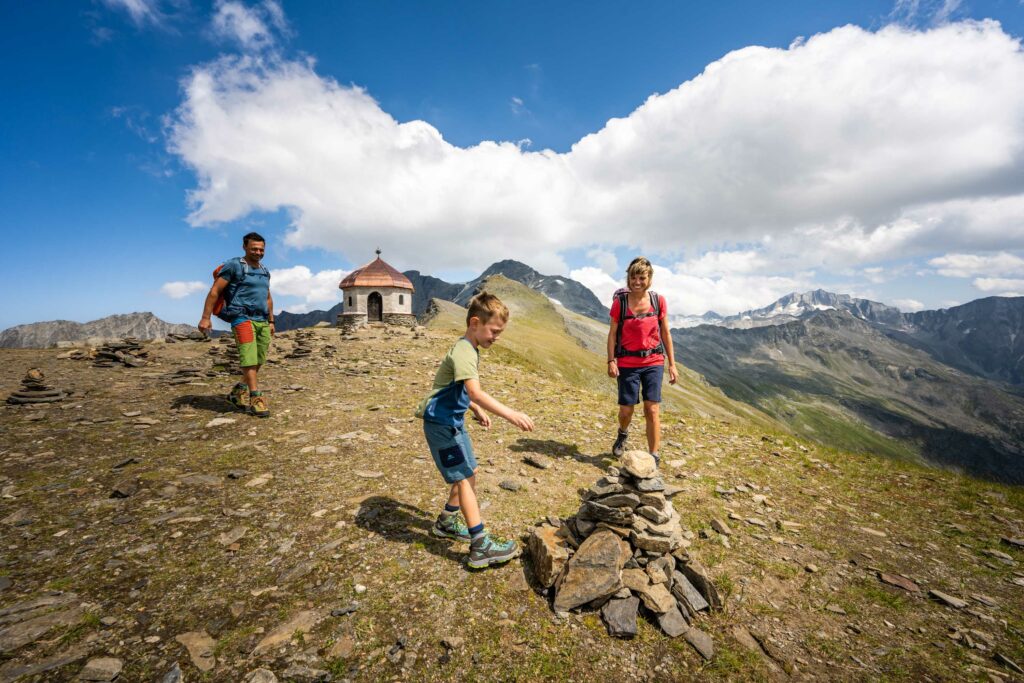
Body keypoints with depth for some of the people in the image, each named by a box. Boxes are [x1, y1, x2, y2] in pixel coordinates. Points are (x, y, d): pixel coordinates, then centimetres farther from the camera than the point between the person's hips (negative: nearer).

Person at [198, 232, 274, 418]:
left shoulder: (265, 272, 18)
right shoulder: (233, 266, -2)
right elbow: (214, 292, -5)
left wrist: (271, 321, 23)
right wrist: (205, 318, -10)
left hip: (262, 321, 7)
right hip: (242, 318, -6)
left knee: (258, 361, 6)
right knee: (249, 359, -12)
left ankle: (238, 392, 20)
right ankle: (256, 399, -11)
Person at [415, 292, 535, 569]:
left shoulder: (469, 349, 10)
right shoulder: (463, 351, -23)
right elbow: (476, 393, -37)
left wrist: (477, 410, 15)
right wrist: (511, 414, -43)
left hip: (453, 421, 10)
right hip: (441, 423, -10)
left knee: (468, 474, 18)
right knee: (465, 478, -7)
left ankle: (446, 523, 36)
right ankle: (481, 547, 0)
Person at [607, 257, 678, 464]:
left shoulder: (658, 301, 0)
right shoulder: (620, 301, -5)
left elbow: (666, 334, 6)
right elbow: (612, 333, -2)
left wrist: (672, 364, 5)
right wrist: (611, 361, -11)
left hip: (653, 362, 1)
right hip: (627, 363, -1)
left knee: (652, 410, -4)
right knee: (626, 410, 5)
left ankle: (654, 456, 8)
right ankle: (622, 433, 40)